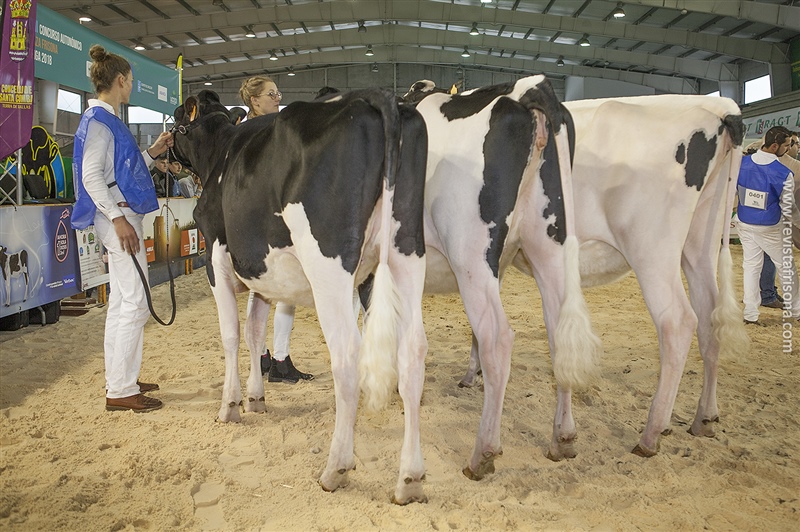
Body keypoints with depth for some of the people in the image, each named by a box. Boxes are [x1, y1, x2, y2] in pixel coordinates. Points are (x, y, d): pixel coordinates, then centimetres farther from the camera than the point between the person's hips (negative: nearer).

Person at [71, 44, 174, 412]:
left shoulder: (106, 119, 19)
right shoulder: (98, 120, -9)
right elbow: (91, 176, -18)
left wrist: (152, 152, 20)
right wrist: (118, 218, -24)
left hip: (123, 214, 10)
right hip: (118, 215, -10)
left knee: (121, 301, 13)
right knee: (134, 303, -10)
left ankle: (118, 380, 21)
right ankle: (121, 390, -5)